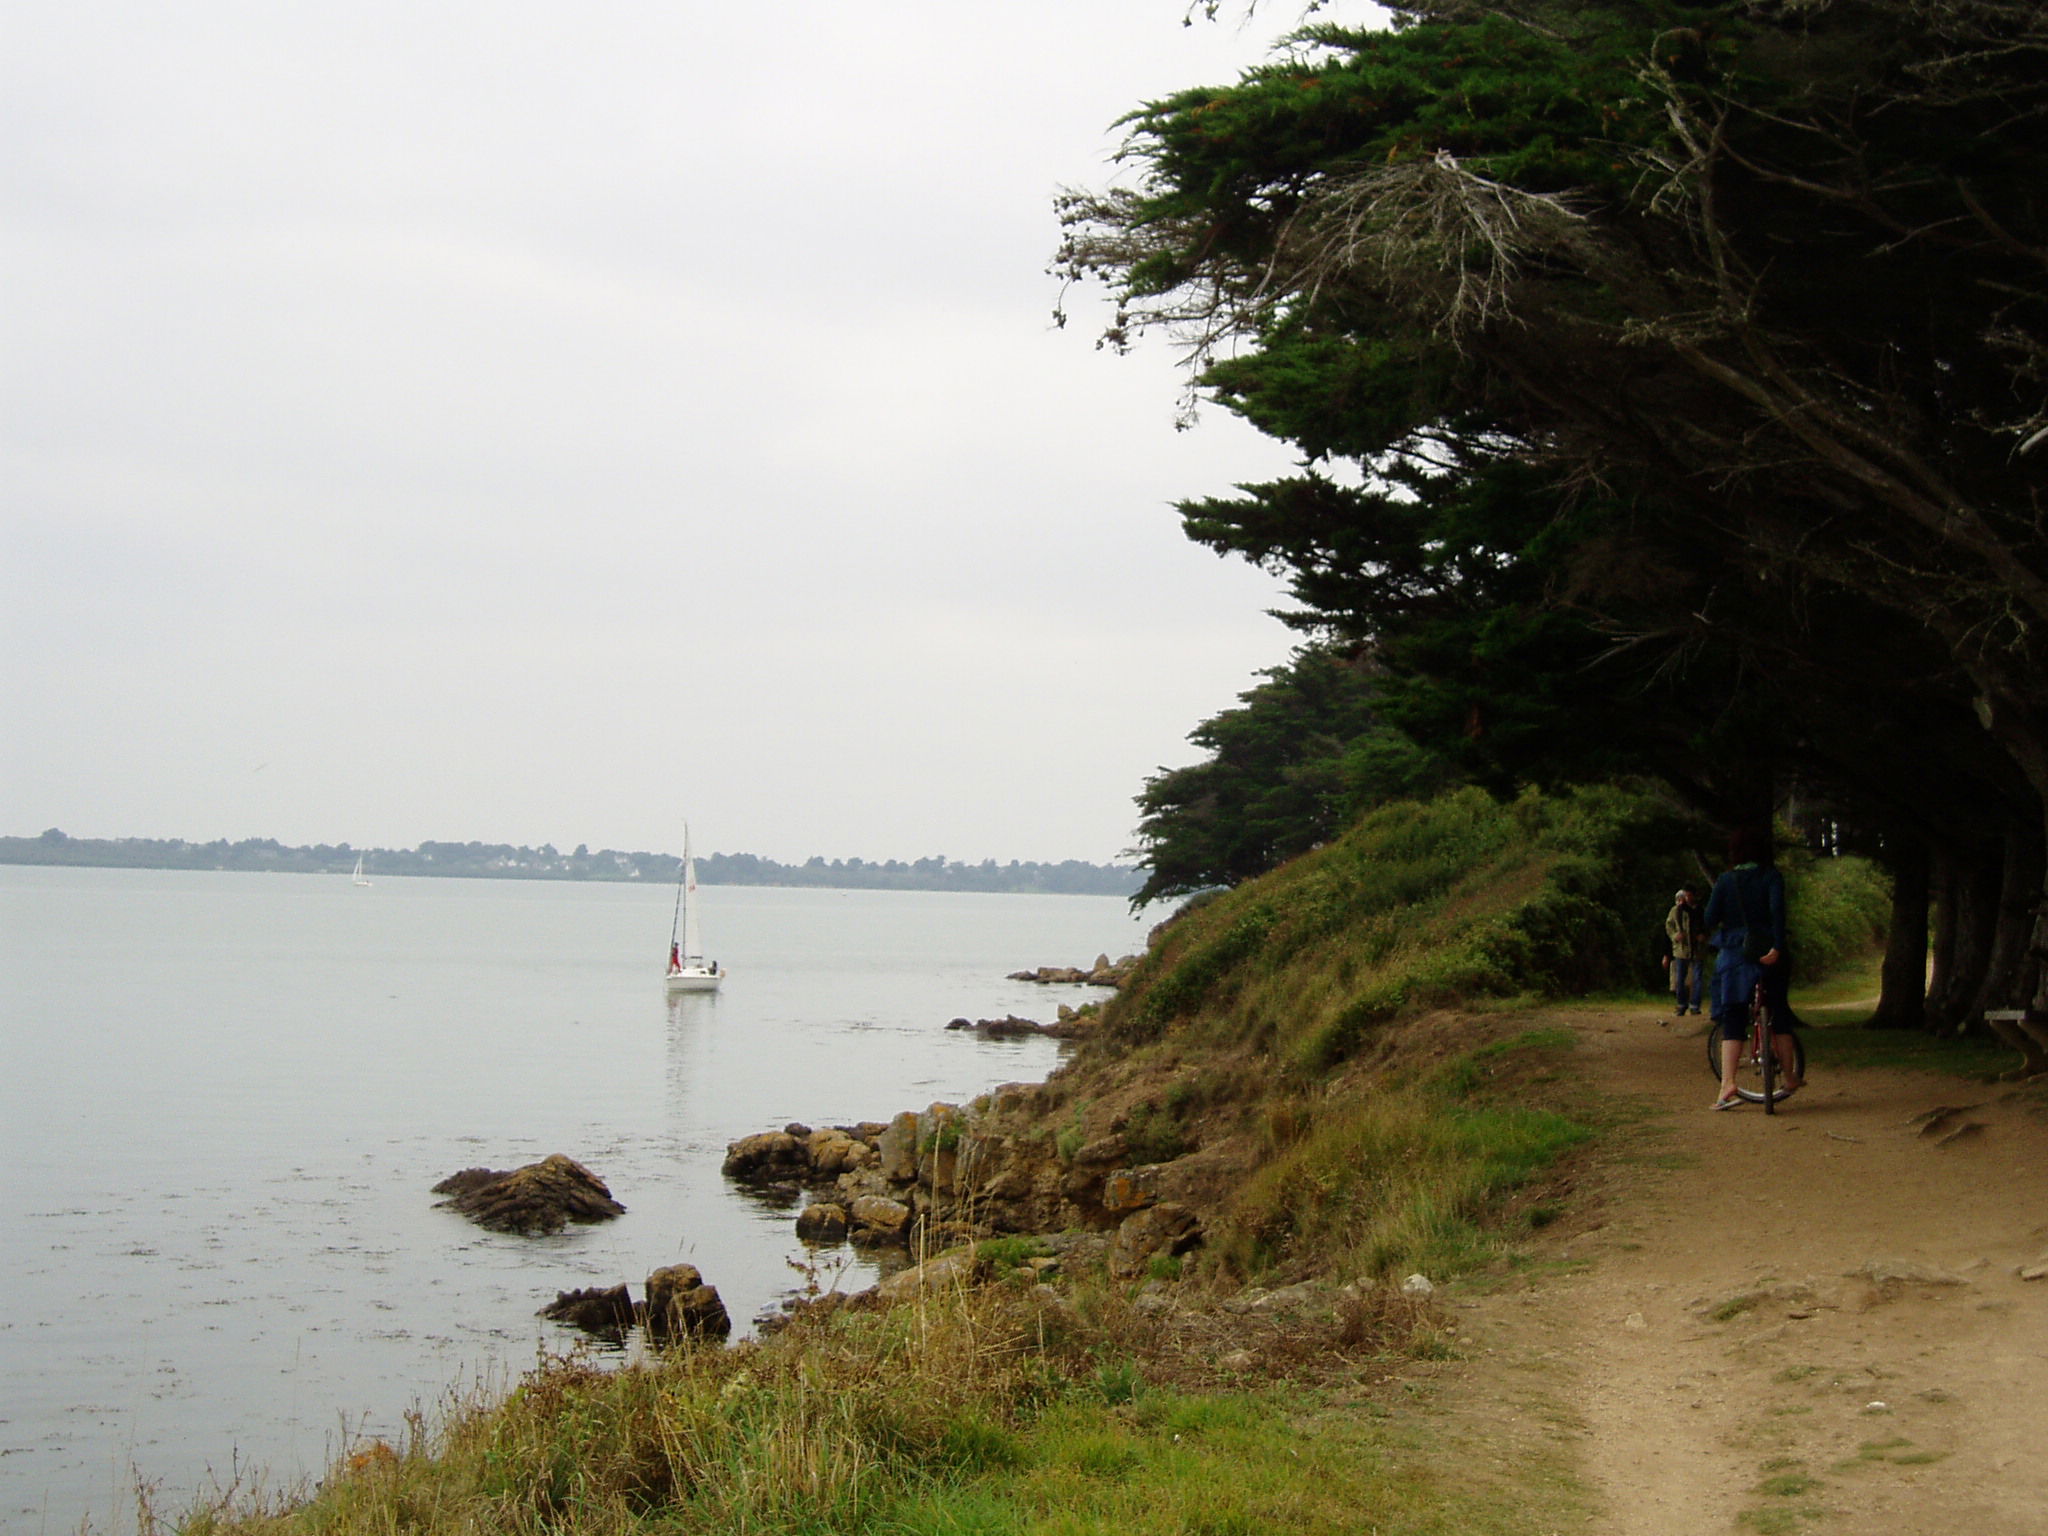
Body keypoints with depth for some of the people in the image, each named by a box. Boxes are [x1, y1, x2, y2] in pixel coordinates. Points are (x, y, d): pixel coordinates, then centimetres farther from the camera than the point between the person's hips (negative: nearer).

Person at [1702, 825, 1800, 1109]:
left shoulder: (1725, 880, 4)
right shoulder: (1771, 875, 1)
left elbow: (1710, 919, -2)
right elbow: (1777, 908, -15)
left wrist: (1717, 936, 20)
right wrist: (1777, 947, -21)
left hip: (1733, 954, 0)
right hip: (1767, 953, 0)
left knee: (1732, 1020, 0)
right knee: (1780, 1013, 17)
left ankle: (1728, 1083, -15)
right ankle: (1789, 1076, 19)